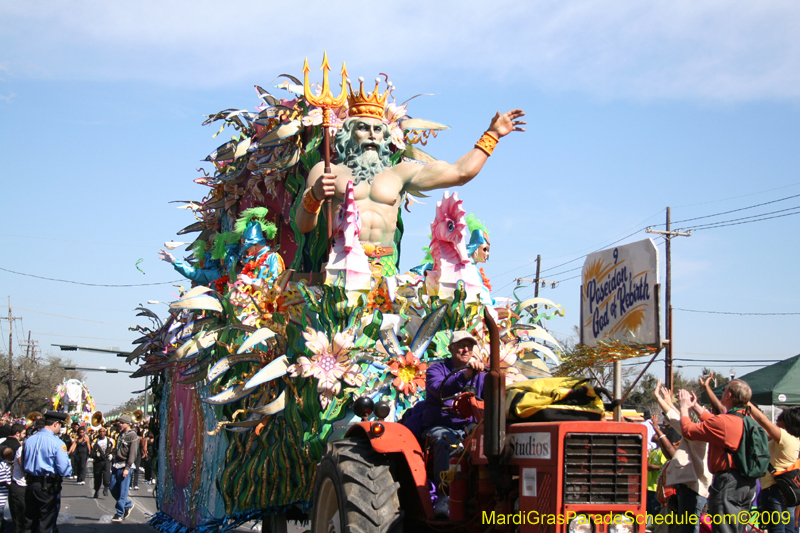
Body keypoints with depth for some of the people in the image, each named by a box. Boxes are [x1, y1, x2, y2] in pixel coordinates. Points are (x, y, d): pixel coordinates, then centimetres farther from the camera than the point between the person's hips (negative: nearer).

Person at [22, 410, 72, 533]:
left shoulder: (29, 440, 4)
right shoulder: (57, 443, -16)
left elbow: (24, 465, 13)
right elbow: (64, 470, -19)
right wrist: (70, 471, 3)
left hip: (30, 484, 6)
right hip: (49, 486, -6)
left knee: (30, 522, 15)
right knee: (46, 523, 3)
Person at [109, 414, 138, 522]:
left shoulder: (133, 436, -8)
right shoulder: (121, 434, 15)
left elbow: (133, 453, -14)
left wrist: (127, 468, -18)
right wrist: (113, 463, 16)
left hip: (124, 466, -8)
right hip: (116, 466, 8)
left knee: (122, 491, -4)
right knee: (113, 488, 8)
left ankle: (120, 514, 1)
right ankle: (128, 505, 25)